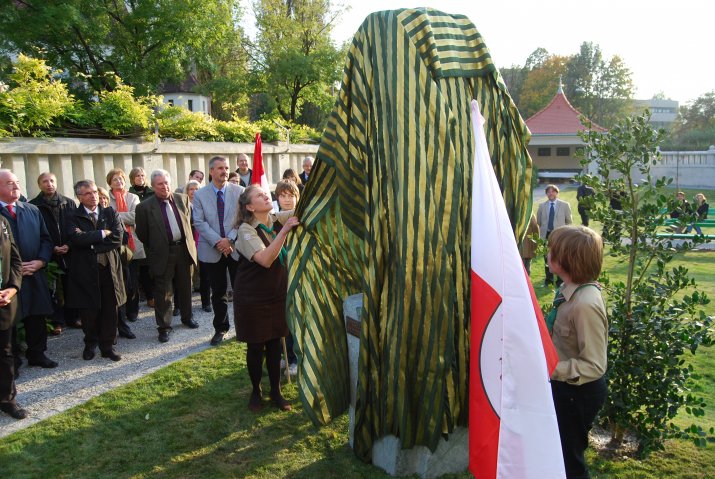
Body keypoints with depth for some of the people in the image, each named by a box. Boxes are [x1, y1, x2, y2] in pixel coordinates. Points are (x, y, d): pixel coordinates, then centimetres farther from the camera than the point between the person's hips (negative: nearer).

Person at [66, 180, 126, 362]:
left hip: (109, 268, 2)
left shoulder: (110, 213, 7)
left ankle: (107, 345, 20)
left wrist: (93, 245, -11)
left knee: (111, 310, 7)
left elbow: (118, 237, -6)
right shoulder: (74, 217, 0)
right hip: (85, 270, -2)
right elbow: (77, 237, -19)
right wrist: (103, 233, -13)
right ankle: (90, 344, 29)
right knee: (88, 311, 8)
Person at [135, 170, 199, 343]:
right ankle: (164, 327, 13)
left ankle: (187, 317, 35)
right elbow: (141, 233, -3)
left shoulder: (182, 199, 2)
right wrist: (154, 249, 2)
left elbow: (189, 220, 16)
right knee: (164, 292, 2)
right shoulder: (145, 207, -10)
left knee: (185, 287, 17)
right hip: (163, 254, -4)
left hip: (184, 249, 4)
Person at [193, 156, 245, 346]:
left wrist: (230, 239, -15)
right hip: (213, 250, 0)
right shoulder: (200, 195, 2)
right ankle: (220, 328, 23)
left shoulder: (239, 191, 1)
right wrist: (218, 241, -15)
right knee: (218, 292, 10)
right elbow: (199, 222, -4)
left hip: (236, 248, 0)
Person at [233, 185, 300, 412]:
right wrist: (285, 230, -36)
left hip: (277, 295, 4)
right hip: (252, 298, -4)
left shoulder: (278, 219, -2)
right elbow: (265, 259, -30)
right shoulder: (246, 229, -18)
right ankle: (256, 391, 29)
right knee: (256, 347, 9)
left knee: (275, 344, 13)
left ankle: (275, 391, 27)